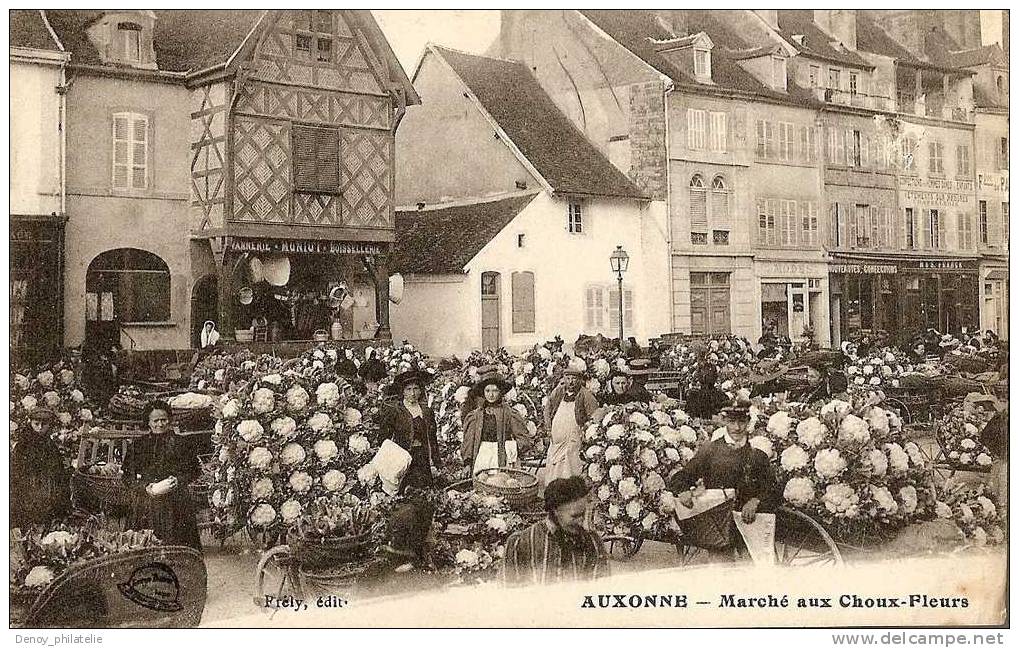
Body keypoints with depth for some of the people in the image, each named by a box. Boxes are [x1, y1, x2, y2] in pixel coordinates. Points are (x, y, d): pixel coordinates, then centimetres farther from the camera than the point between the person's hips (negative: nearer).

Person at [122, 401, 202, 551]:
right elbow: (128, 476, 6)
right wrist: (147, 487, -10)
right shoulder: (137, 445, 10)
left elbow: (194, 470, 8)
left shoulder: (177, 443, 9)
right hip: (144, 504, 1)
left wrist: (177, 481, -8)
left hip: (174, 504, -1)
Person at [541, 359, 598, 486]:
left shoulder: (585, 395, -7)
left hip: (575, 444, -5)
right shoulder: (558, 392, 7)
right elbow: (548, 408, 22)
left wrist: (584, 431, -9)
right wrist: (549, 427, 13)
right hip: (556, 442, 5)